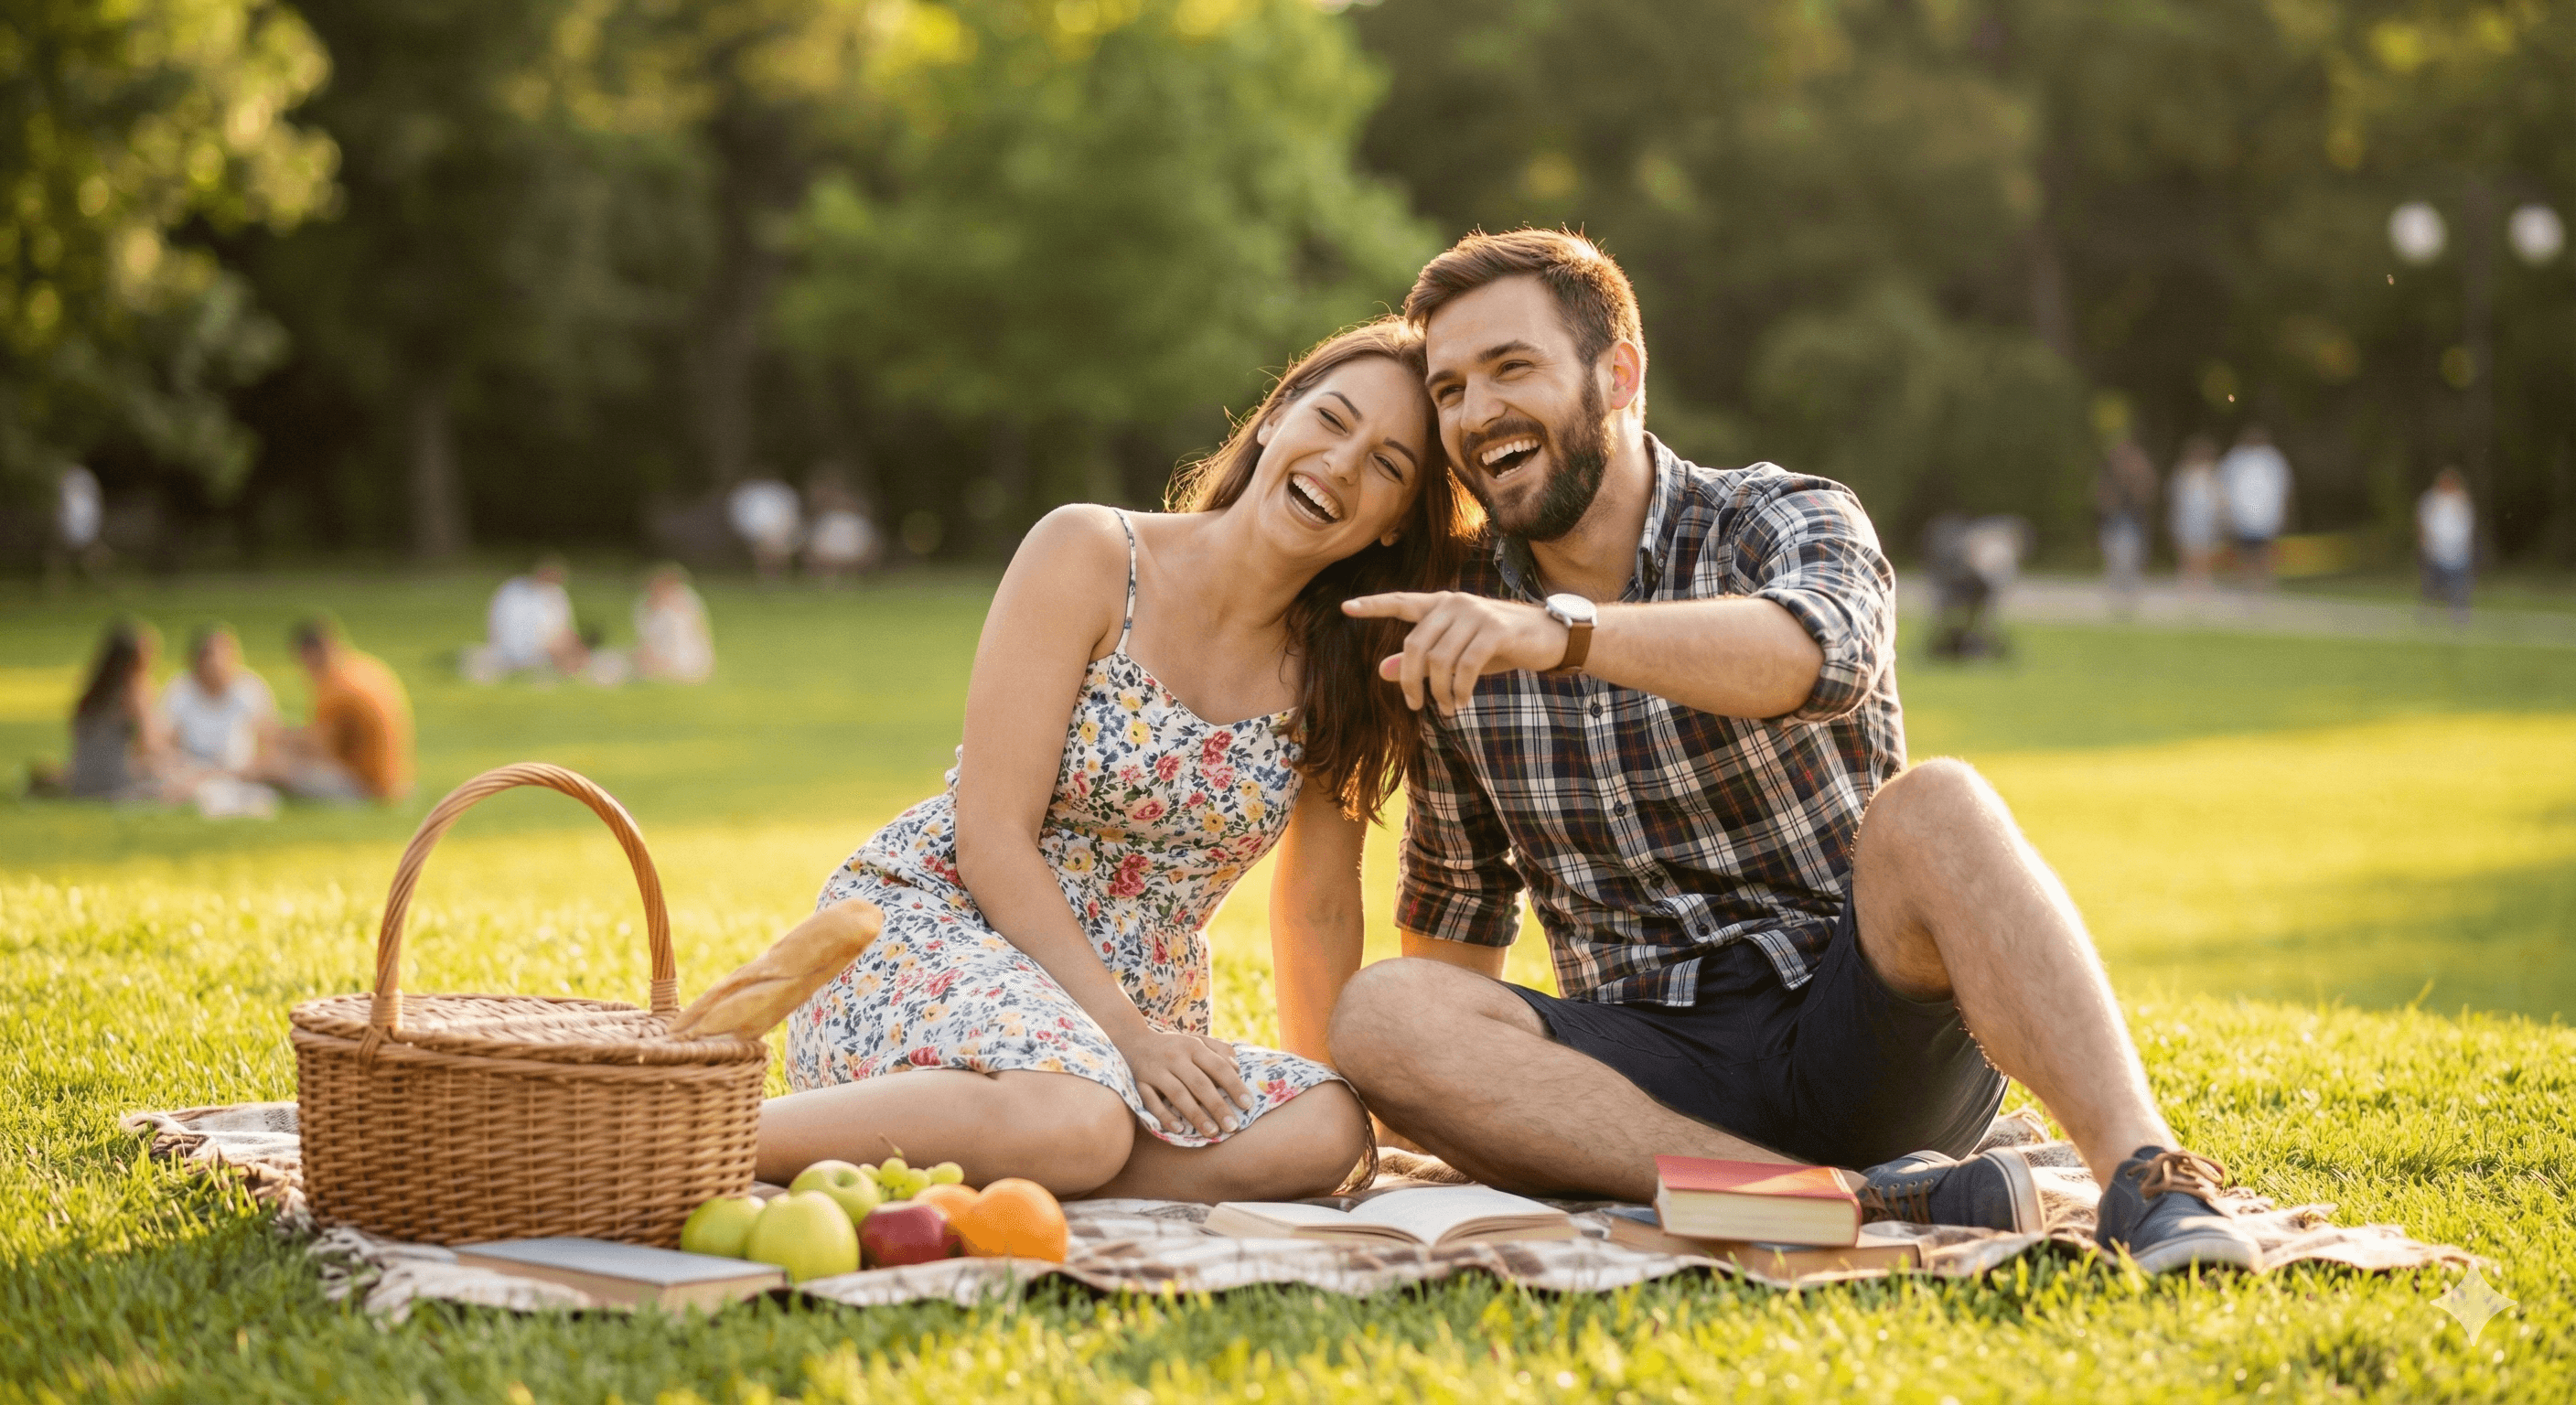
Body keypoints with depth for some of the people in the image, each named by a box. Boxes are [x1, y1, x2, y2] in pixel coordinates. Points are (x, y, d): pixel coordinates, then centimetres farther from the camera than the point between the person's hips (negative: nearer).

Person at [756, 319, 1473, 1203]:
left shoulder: (1342, 668, 4)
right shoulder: (1089, 557, -8)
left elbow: (1320, 909, 13)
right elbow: (991, 838, -13)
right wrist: (1126, 1031, -20)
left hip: (1133, 1019, 6)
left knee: (1323, 1135, -26)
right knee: (1076, 1121, -39)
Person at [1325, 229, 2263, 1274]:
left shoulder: (1786, 523, -3)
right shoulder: (1456, 632, 9)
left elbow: (1820, 652, -30)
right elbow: (1457, 912, 23)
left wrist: (1563, 632, -44)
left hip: (1862, 1034, -3)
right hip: (1654, 1079, 3)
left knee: (1933, 807, -31)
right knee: (1378, 1015, -26)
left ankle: (2141, 1171, -46)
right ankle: (1841, 1201, -38)